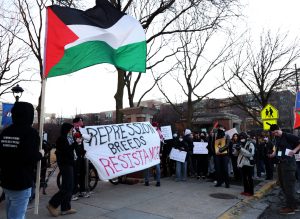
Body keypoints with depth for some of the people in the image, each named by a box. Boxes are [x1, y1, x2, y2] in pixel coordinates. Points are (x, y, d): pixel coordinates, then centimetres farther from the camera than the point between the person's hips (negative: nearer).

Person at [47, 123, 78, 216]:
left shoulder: (67, 139, 14)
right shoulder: (61, 139, -13)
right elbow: (66, 151, -24)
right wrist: (75, 143, -24)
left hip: (69, 164, 10)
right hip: (65, 165, -10)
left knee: (69, 187, 11)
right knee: (67, 187, -7)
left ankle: (65, 208, 17)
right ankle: (52, 205, 5)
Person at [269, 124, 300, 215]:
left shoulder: (288, 136, -11)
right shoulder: (276, 138, 14)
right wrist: (274, 154, 14)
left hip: (288, 163, -9)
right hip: (280, 163, 9)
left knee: (288, 185, -4)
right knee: (283, 185, 14)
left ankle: (290, 208, 5)